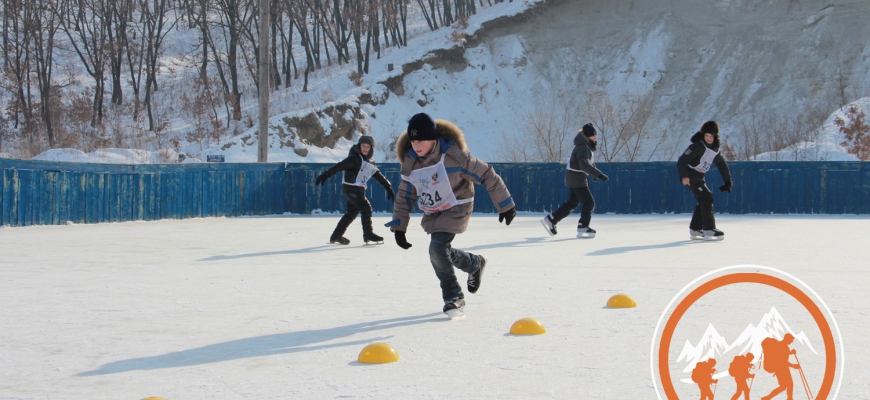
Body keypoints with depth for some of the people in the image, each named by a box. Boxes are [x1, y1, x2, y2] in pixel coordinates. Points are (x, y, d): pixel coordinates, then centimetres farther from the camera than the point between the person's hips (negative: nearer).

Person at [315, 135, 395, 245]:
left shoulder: (370, 162, 14)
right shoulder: (355, 158, -13)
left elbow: (379, 176, 21)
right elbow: (340, 166, -22)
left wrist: (388, 187, 20)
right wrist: (326, 174, -32)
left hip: (358, 190, 9)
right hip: (350, 188, -9)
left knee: (352, 212, 11)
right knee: (366, 208, -10)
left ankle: (336, 236, 18)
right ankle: (368, 234, 0)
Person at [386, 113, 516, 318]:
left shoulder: (453, 155, -24)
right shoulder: (410, 162, -8)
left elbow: (487, 176, -16)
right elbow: (405, 196, 4)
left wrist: (505, 205, -10)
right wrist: (399, 227, 1)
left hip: (455, 209, -6)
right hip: (432, 214, 6)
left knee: (437, 249, -20)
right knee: (441, 251, 8)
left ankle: (454, 297, 1)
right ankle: (475, 264, 36)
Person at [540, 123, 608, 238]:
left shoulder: (588, 146, 10)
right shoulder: (583, 148, -23)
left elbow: (589, 161, 26)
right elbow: (584, 165, -38)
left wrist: (595, 174, 16)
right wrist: (599, 174, -42)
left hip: (573, 178, 10)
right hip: (577, 179, -10)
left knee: (572, 203, 16)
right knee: (589, 203, -7)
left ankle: (551, 219, 19)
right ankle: (582, 228, -4)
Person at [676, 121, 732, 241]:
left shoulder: (715, 150, 6)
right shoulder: (698, 146, -18)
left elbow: (722, 165, 20)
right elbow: (682, 161, -23)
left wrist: (728, 181, 16)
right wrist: (684, 176, -36)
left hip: (699, 177, 9)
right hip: (691, 176, -9)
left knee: (703, 201, 11)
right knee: (707, 198, -15)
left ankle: (695, 229, 22)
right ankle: (708, 230, -14)